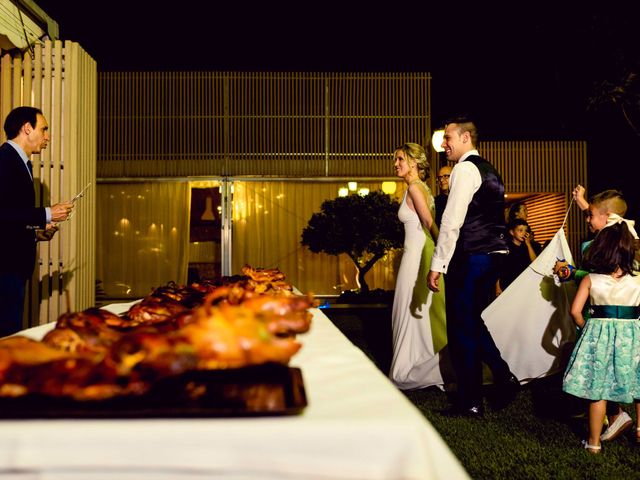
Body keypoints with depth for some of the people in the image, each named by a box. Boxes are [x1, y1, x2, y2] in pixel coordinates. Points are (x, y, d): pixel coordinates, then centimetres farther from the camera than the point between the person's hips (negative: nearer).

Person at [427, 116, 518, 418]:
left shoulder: (465, 169, -11)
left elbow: (452, 221, -19)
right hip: (493, 254, 9)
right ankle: (504, 377, 16)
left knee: (462, 327, 0)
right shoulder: (488, 170, 18)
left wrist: (438, 265, -17)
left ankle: (470, 403, 8)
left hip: (470, 257, -9)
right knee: (471, 322, 19)